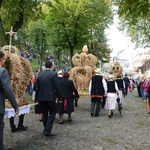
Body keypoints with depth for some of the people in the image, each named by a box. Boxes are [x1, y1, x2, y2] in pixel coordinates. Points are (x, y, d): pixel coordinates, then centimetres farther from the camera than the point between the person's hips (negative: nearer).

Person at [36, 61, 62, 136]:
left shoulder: (39, 74, 5)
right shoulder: (53, 74, -8)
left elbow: (37, 87, 9)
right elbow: (57, 87, -11)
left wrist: (37, 98, 16)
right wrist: (59, 98, -2)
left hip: (41, 98, 5)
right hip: (50, 97, -5)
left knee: (45, 113, 15)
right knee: (52, 113, 5)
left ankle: (46, 130, 24)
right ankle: (47, 130, -6)